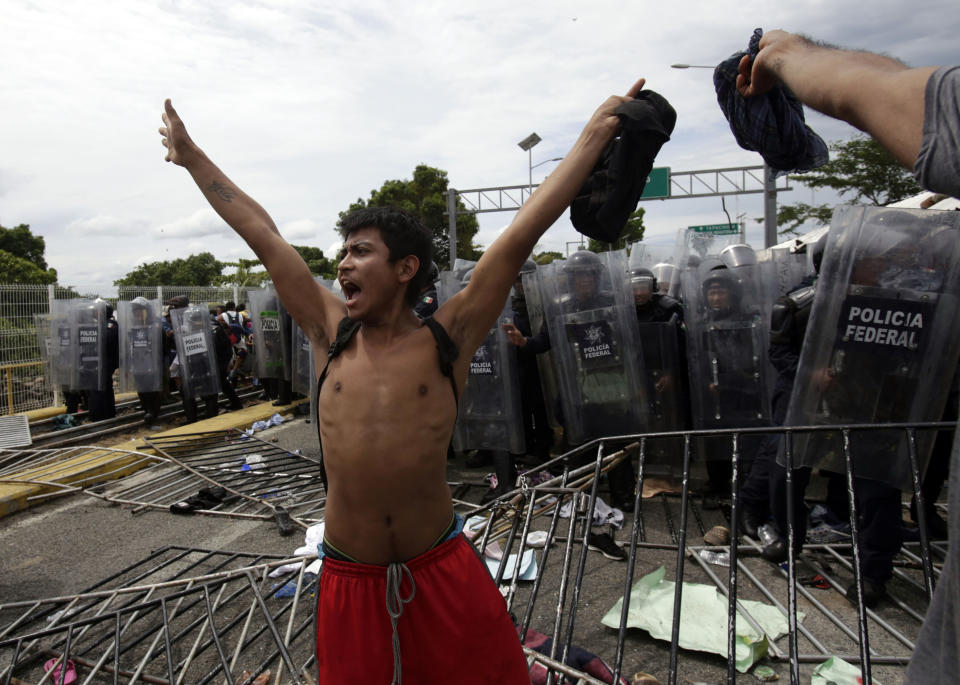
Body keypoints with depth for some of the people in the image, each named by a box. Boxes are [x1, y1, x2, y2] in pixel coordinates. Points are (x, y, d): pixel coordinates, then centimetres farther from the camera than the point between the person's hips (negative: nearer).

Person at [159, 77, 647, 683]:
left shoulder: (447, 338, -7)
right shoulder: (331, 332, 1)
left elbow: (522, 234, -9)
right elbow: (262, 233, 5)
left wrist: (595, 136, -7)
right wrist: (191, 155, 15)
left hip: (442, 572, -2)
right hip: (349, 581, 2)